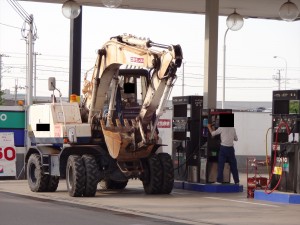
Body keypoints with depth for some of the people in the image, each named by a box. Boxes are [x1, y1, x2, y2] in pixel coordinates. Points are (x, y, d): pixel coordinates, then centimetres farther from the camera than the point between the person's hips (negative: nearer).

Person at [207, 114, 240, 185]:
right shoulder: (233, 129, 7)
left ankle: (219, 181, -6)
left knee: (220, 165, -1)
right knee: (233, 165, 9)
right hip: (231, 148, 3)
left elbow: (213, 133, 5)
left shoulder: (221, 128, -3)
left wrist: (209, 127, 21)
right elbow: (236, 139, 17)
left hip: (223, 148, -3)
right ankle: (237, 181, 13)